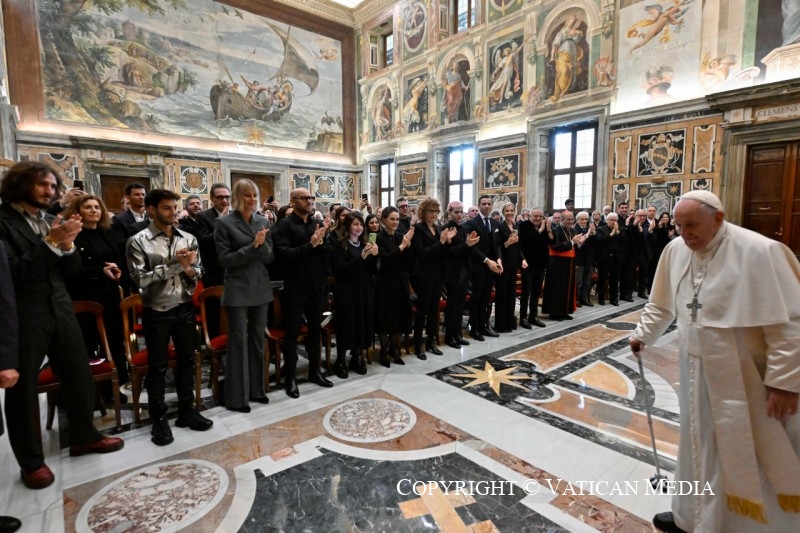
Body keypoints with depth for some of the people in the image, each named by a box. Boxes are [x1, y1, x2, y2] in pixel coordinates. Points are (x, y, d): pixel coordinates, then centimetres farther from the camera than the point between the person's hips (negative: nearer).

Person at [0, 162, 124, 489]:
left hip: (60, 311, 6)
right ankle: (31, 461, 23)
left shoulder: (51, 220, 9)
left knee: (80, 376, 14)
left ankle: (83, 436, 33)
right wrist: (49, 242, -23)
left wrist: (67, 245, -11)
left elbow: (71, 270, 8)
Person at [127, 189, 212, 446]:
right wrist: (174, 263, -21)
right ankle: (159, 418, 23)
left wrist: (187, 268, -17)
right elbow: (140, 279, -16)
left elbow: (198, 273, 5)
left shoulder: (188, 239, 3)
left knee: (186, 360, 13)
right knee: (157, 366, 8)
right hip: (156, 312, -3)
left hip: (185, 308, 4)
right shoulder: (138, 241, -7)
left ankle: (187, 410, 29)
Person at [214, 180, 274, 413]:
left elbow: (269, 257, 3)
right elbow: (225, 259, -12)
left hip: (261, 288, 5)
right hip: (237, 290, -5)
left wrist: (262, 245, -17)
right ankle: (236, 396, 15)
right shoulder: (224, 223, -6)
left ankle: (256, 389, 27)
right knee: (238, 341, 2)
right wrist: (252, 246, -20)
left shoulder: (263, 222, 6)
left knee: (257, 339, 13)